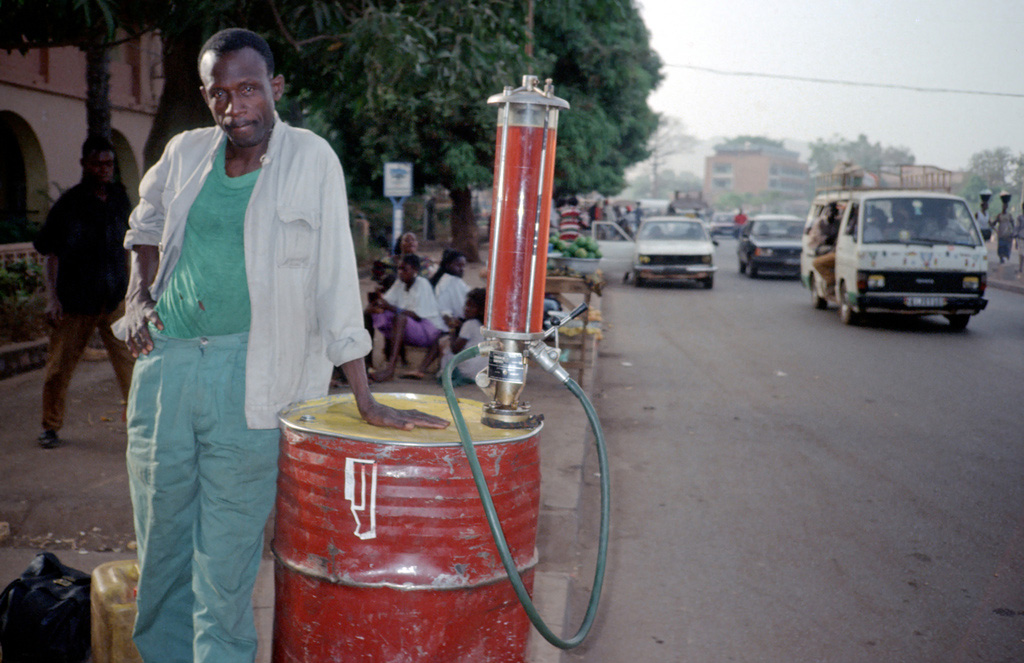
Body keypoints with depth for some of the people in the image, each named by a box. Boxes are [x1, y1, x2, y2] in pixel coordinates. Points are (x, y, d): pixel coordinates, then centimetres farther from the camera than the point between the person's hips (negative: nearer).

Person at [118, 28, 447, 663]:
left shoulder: (310, 158, -5)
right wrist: (139, 295, 10)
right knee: (162, 538, 14)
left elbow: (334, 279, -8)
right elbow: (147, 218, 28)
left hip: (247, 372, -4)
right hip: (165, 359, 4)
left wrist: (366, 400, -11)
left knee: (226, 557, 1)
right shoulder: (186, 152, 7)